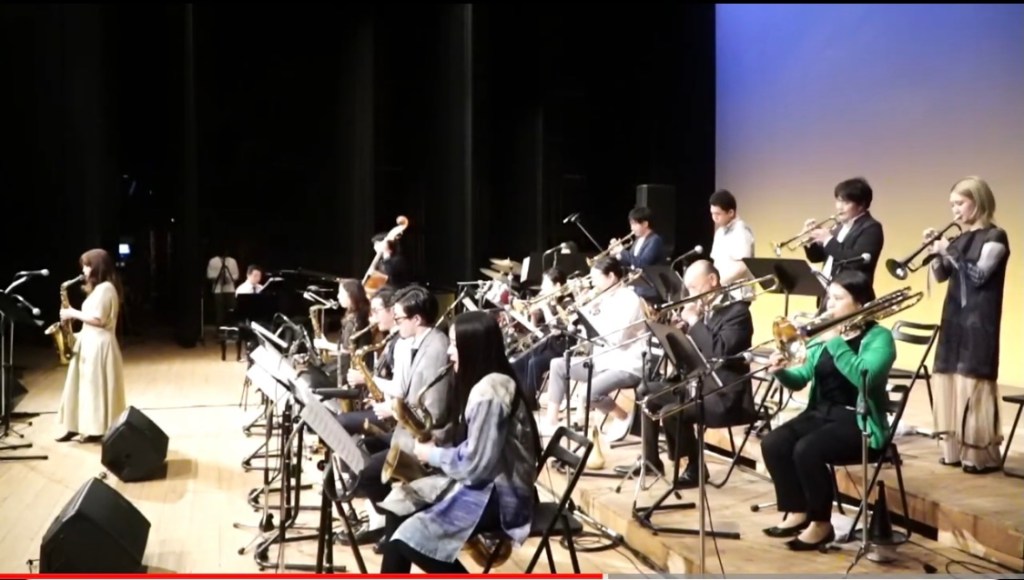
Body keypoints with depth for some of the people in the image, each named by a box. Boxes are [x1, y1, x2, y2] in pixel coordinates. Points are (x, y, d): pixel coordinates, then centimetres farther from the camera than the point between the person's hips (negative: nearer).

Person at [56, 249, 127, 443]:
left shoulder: (105, 288, -16)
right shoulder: (99, 288, 16)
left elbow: (97, 319, -22)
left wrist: (73, 313, -12)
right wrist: (76, 315, 5)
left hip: (99, 344, -10)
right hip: (90, 342, 10)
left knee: (97, 387, -4)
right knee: (84, 386, 11)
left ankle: (99, 430, 3)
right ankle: (77, 426, 16)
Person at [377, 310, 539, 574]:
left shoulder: (489, 392, -23)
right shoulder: (481, 383, 9)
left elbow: (474, 466, -23)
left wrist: (432, 455, -8)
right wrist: (438, 446, 0)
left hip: (498, 494, -11)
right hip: (481, 482, 11)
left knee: (408, 540, -16)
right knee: (400, 502, 10)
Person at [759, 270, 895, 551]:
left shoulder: (879, 337, -7)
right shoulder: (824, 335, 13)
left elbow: (864, 377, -26)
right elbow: (801, 379, 13)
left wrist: (835, 342, -23)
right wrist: (782, 371, -9)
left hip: (858, 422, -7)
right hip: (821, 414, 7)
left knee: (807, 450, -30)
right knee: (773, 444, -17)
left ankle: (822, 524, -11)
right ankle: (797, 512, 0)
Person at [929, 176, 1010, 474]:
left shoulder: (995, 236, -7)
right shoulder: (961, 239, 13)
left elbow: (978, 275, -16)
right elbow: (941, 276, 14)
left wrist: (950, 252, -16)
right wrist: (936, 252, -1)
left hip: (978, 322, -7)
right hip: (954, 318, 7)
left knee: (973, 382, -10)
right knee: (950, 379, 7)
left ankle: (982, 453, -5)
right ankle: (956, 448, 14)